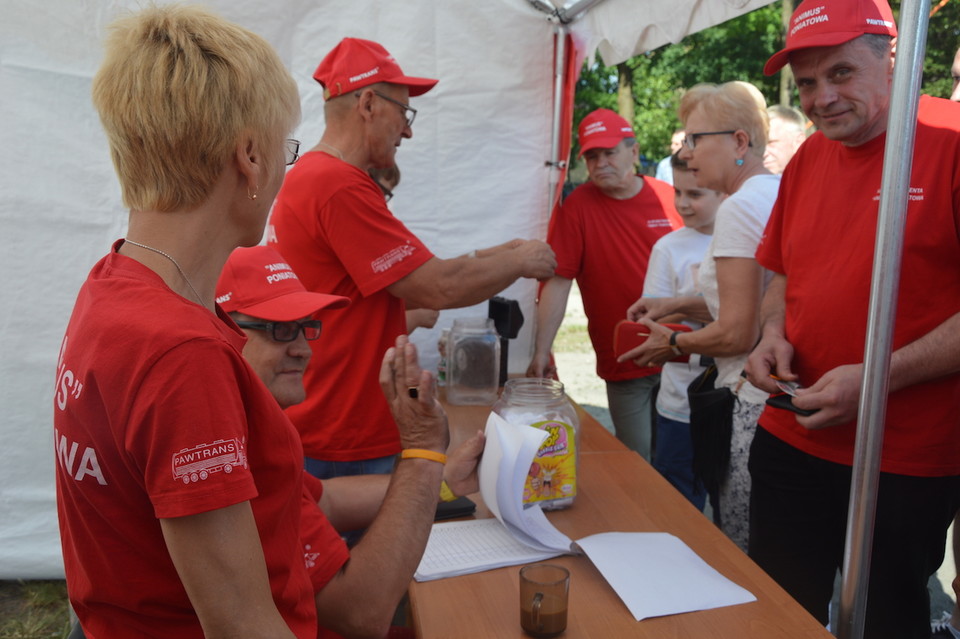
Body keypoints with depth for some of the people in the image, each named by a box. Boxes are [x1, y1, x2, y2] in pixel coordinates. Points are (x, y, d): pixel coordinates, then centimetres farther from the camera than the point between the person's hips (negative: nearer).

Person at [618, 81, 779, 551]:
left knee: (740, 553, 4)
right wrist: (681, 305, 15)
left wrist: (674, 342, -2)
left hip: (752, 404, -10)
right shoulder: (781, 193, 12)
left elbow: (737, 333, -19)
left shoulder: (741, 206, -17)